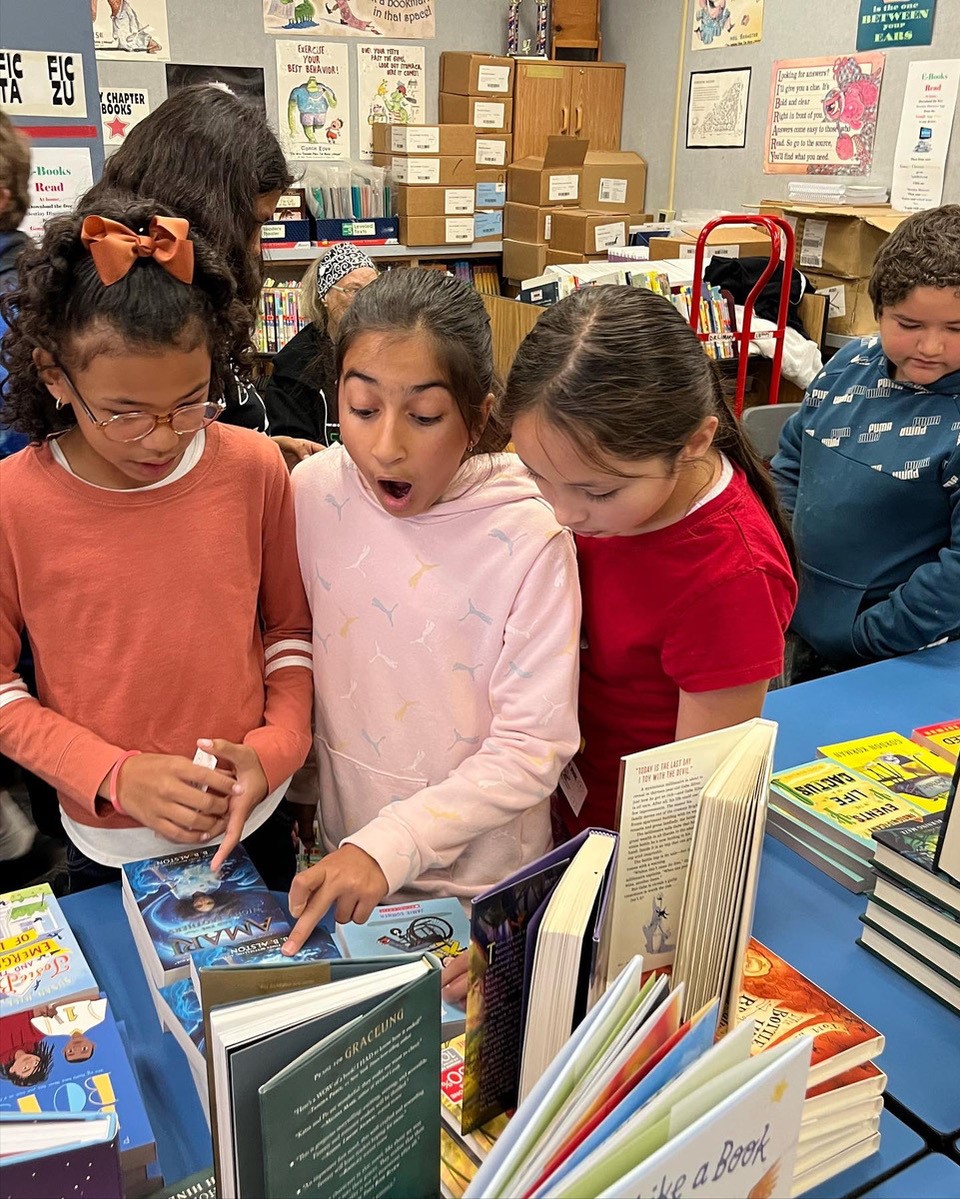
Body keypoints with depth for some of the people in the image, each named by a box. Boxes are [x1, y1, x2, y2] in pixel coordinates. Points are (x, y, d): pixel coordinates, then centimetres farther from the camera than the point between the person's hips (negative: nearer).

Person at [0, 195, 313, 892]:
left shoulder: (253, 469, -12)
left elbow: (290, 627, 0)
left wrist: (277, 745, -14)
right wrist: (113, 774, -20)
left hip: (254, 821, 2)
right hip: (109, 844, -1)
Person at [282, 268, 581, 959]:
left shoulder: (529, 536, -24)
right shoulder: (314, 492, -12)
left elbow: (532, 746, -21)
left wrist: (390, 845, -26)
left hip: (484, 876, -3)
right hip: (343, 849, 3)